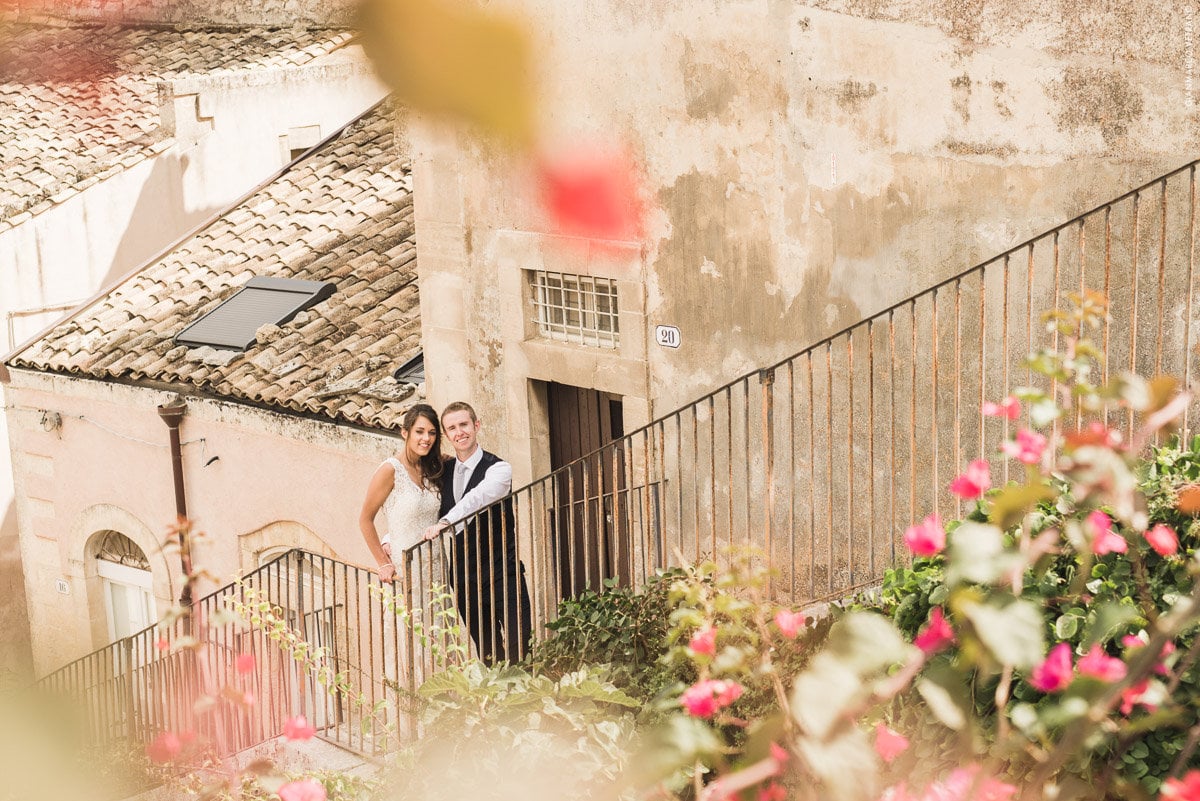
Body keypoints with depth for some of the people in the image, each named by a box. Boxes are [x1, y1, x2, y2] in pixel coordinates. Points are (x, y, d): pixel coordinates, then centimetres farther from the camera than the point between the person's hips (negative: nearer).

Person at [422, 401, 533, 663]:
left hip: (501, 573, -5)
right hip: (463, 577, 5)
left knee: (518, 650, -10)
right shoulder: (444, 471, 10)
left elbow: (477, 499, -26)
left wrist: (445, 522, -41)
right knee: (487, 654, 10)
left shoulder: (498, 468, -7)